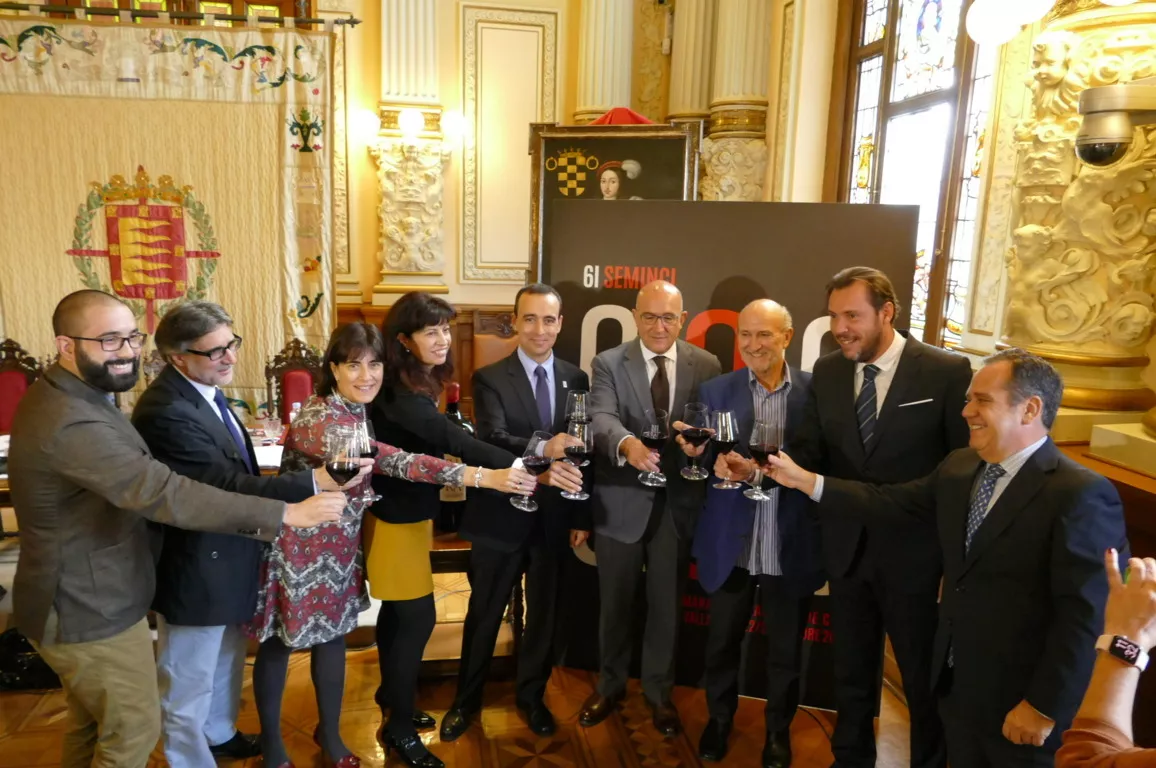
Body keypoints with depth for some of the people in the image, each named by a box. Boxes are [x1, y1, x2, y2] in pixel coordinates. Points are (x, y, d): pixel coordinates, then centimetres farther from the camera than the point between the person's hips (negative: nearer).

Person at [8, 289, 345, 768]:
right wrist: (286, 513, -37)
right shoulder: (72, 424, -33)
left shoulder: (62, 394, 3)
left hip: (83, 600, 10)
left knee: (91, 724, 27)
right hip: (91, 613, -10)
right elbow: (168, 495, -38)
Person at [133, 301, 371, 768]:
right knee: (189, 682, 13)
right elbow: (229, 485, -32)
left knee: (226, 661, 29)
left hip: (223, 556, 10)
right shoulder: (166, 411, -31)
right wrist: (314, 482, -38)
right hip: (196, 568, -10)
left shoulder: (201, 388, 0)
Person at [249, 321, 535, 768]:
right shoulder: (319, 422, -29)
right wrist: (482, 477, -44)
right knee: (279, 644, 12)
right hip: (298, 550, -7)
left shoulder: (361, 412, -2)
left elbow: (374, 470, 13)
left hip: (339, 548, 7)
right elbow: (395, 462, -40)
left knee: (333, 636, 17)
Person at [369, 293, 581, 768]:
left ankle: (392, 699, 37)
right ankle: (400, 728, 15)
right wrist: (530, 470, -49)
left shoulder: (419, 382, 3)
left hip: (409, 510, 9)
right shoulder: (398, 390, -28)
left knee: (398, 612, 20)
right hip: (396, 516, -9)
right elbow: (456, 441, -41)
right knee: (417, 618, -1)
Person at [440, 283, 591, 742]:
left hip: (555, 519, 3)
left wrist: (582, 517, 3)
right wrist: (541, 447, -42)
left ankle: (531, 696, 38)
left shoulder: (576, 379, 2)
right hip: (501, 517, -3)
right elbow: (493, 439, -24)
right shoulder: (489, 378, -8)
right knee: (484, 616, 14)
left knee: (544, 614, 17)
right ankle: (467, 700, 34)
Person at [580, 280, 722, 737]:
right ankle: (610, 685, 39)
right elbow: (601, 418, -21)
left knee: (666, 605, 16)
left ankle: (658, 691, 37)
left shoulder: (706, 366, 0)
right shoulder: (608, 363, -6)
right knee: (615, 603, 15)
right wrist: (627, 443, -42)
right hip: (621, 501, -1)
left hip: (678, 502, 1)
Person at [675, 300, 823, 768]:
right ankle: (719, 718, 43)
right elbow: (704, 463, -3)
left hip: (792, 547, -1)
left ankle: (779, 727, 41)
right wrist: (696, 453, -24)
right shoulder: (716, 390, 0)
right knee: (722, 642, 18)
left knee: (785, 649, 17)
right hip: (731, 546, 1)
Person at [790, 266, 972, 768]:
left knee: (925, 679, 15)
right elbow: (811, 455, 0)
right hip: (847, 549, 4)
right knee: (851, 671, 21)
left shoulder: (947, 372, -12)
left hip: (915, 553, -4)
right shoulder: (826, 372, 1)